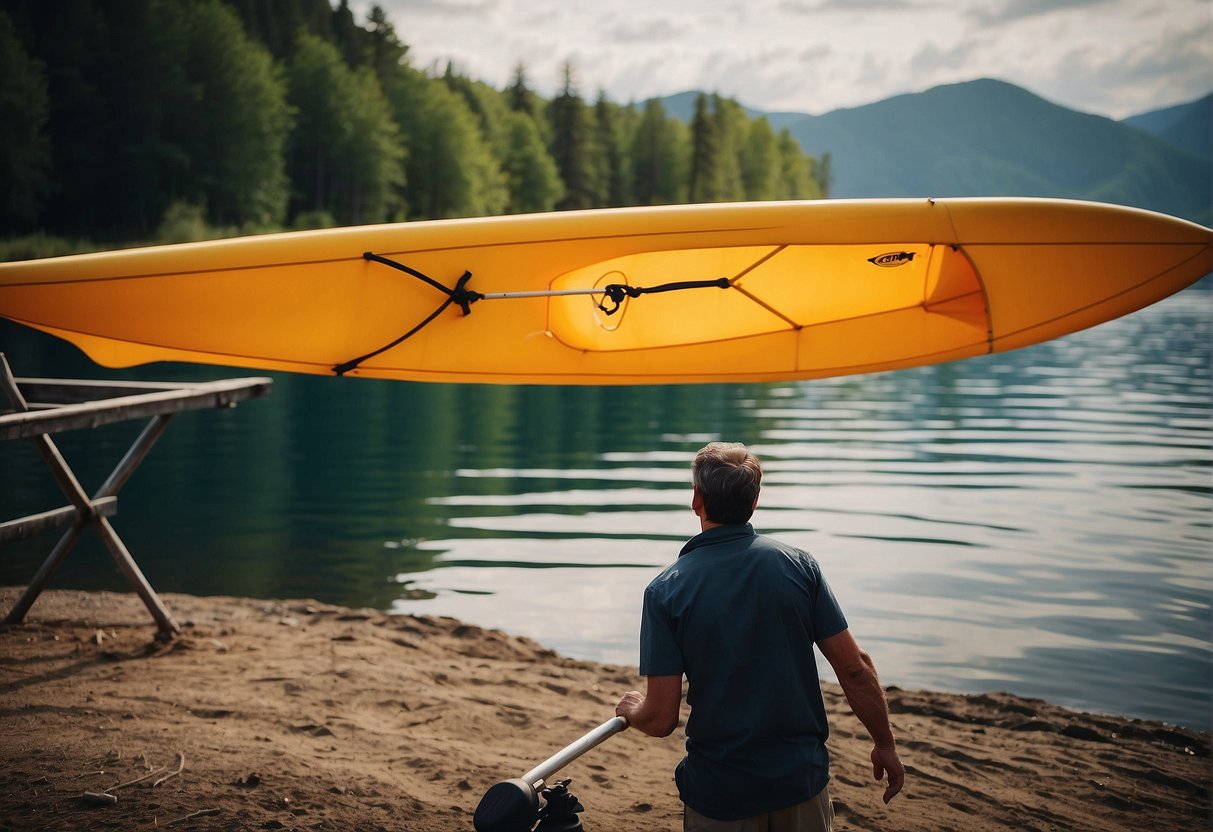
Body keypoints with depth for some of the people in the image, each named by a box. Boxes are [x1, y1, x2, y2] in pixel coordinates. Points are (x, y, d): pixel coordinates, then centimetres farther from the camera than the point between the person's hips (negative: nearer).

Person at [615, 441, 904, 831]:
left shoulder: (666, 590, -13)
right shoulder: (798, 565, -8)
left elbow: (661, 719, -14)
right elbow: (855, 669, -7)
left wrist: (631, 709, 9)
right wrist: (885, 745, 7)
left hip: (720, 797, -2)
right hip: (802, 780, 2)